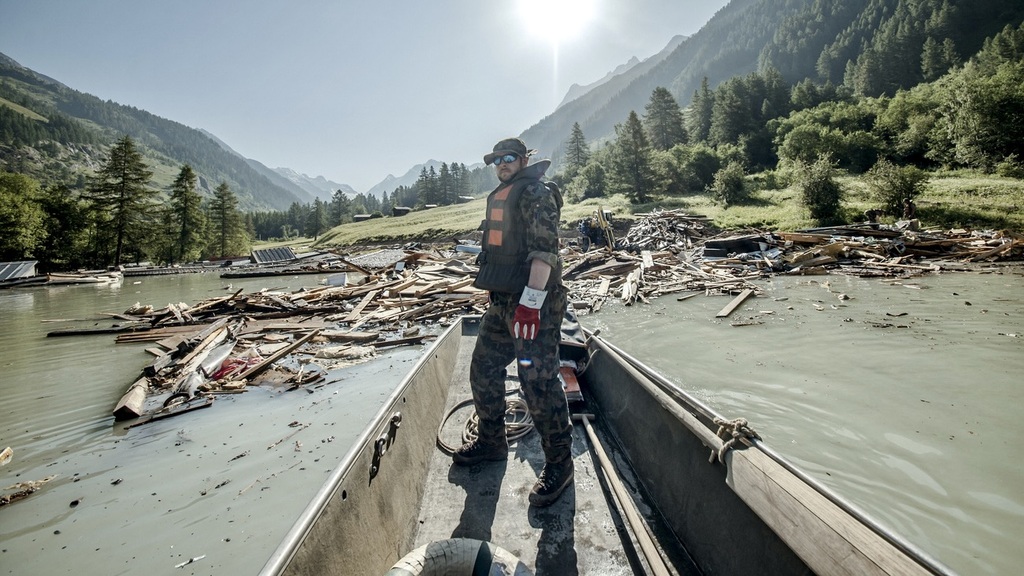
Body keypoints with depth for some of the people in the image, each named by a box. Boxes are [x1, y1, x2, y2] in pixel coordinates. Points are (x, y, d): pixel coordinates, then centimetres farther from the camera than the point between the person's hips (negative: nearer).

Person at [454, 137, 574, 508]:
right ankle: (491, 442, 33)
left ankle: (559, 463, 10)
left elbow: (545, 249, -19)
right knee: (483, 370, 14)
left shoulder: (535, 193, -7)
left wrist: (530, 302, -26)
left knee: (538, 382, -7)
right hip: (502, 301, 9)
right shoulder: (499, 198, 21)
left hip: (535, 303, -9)